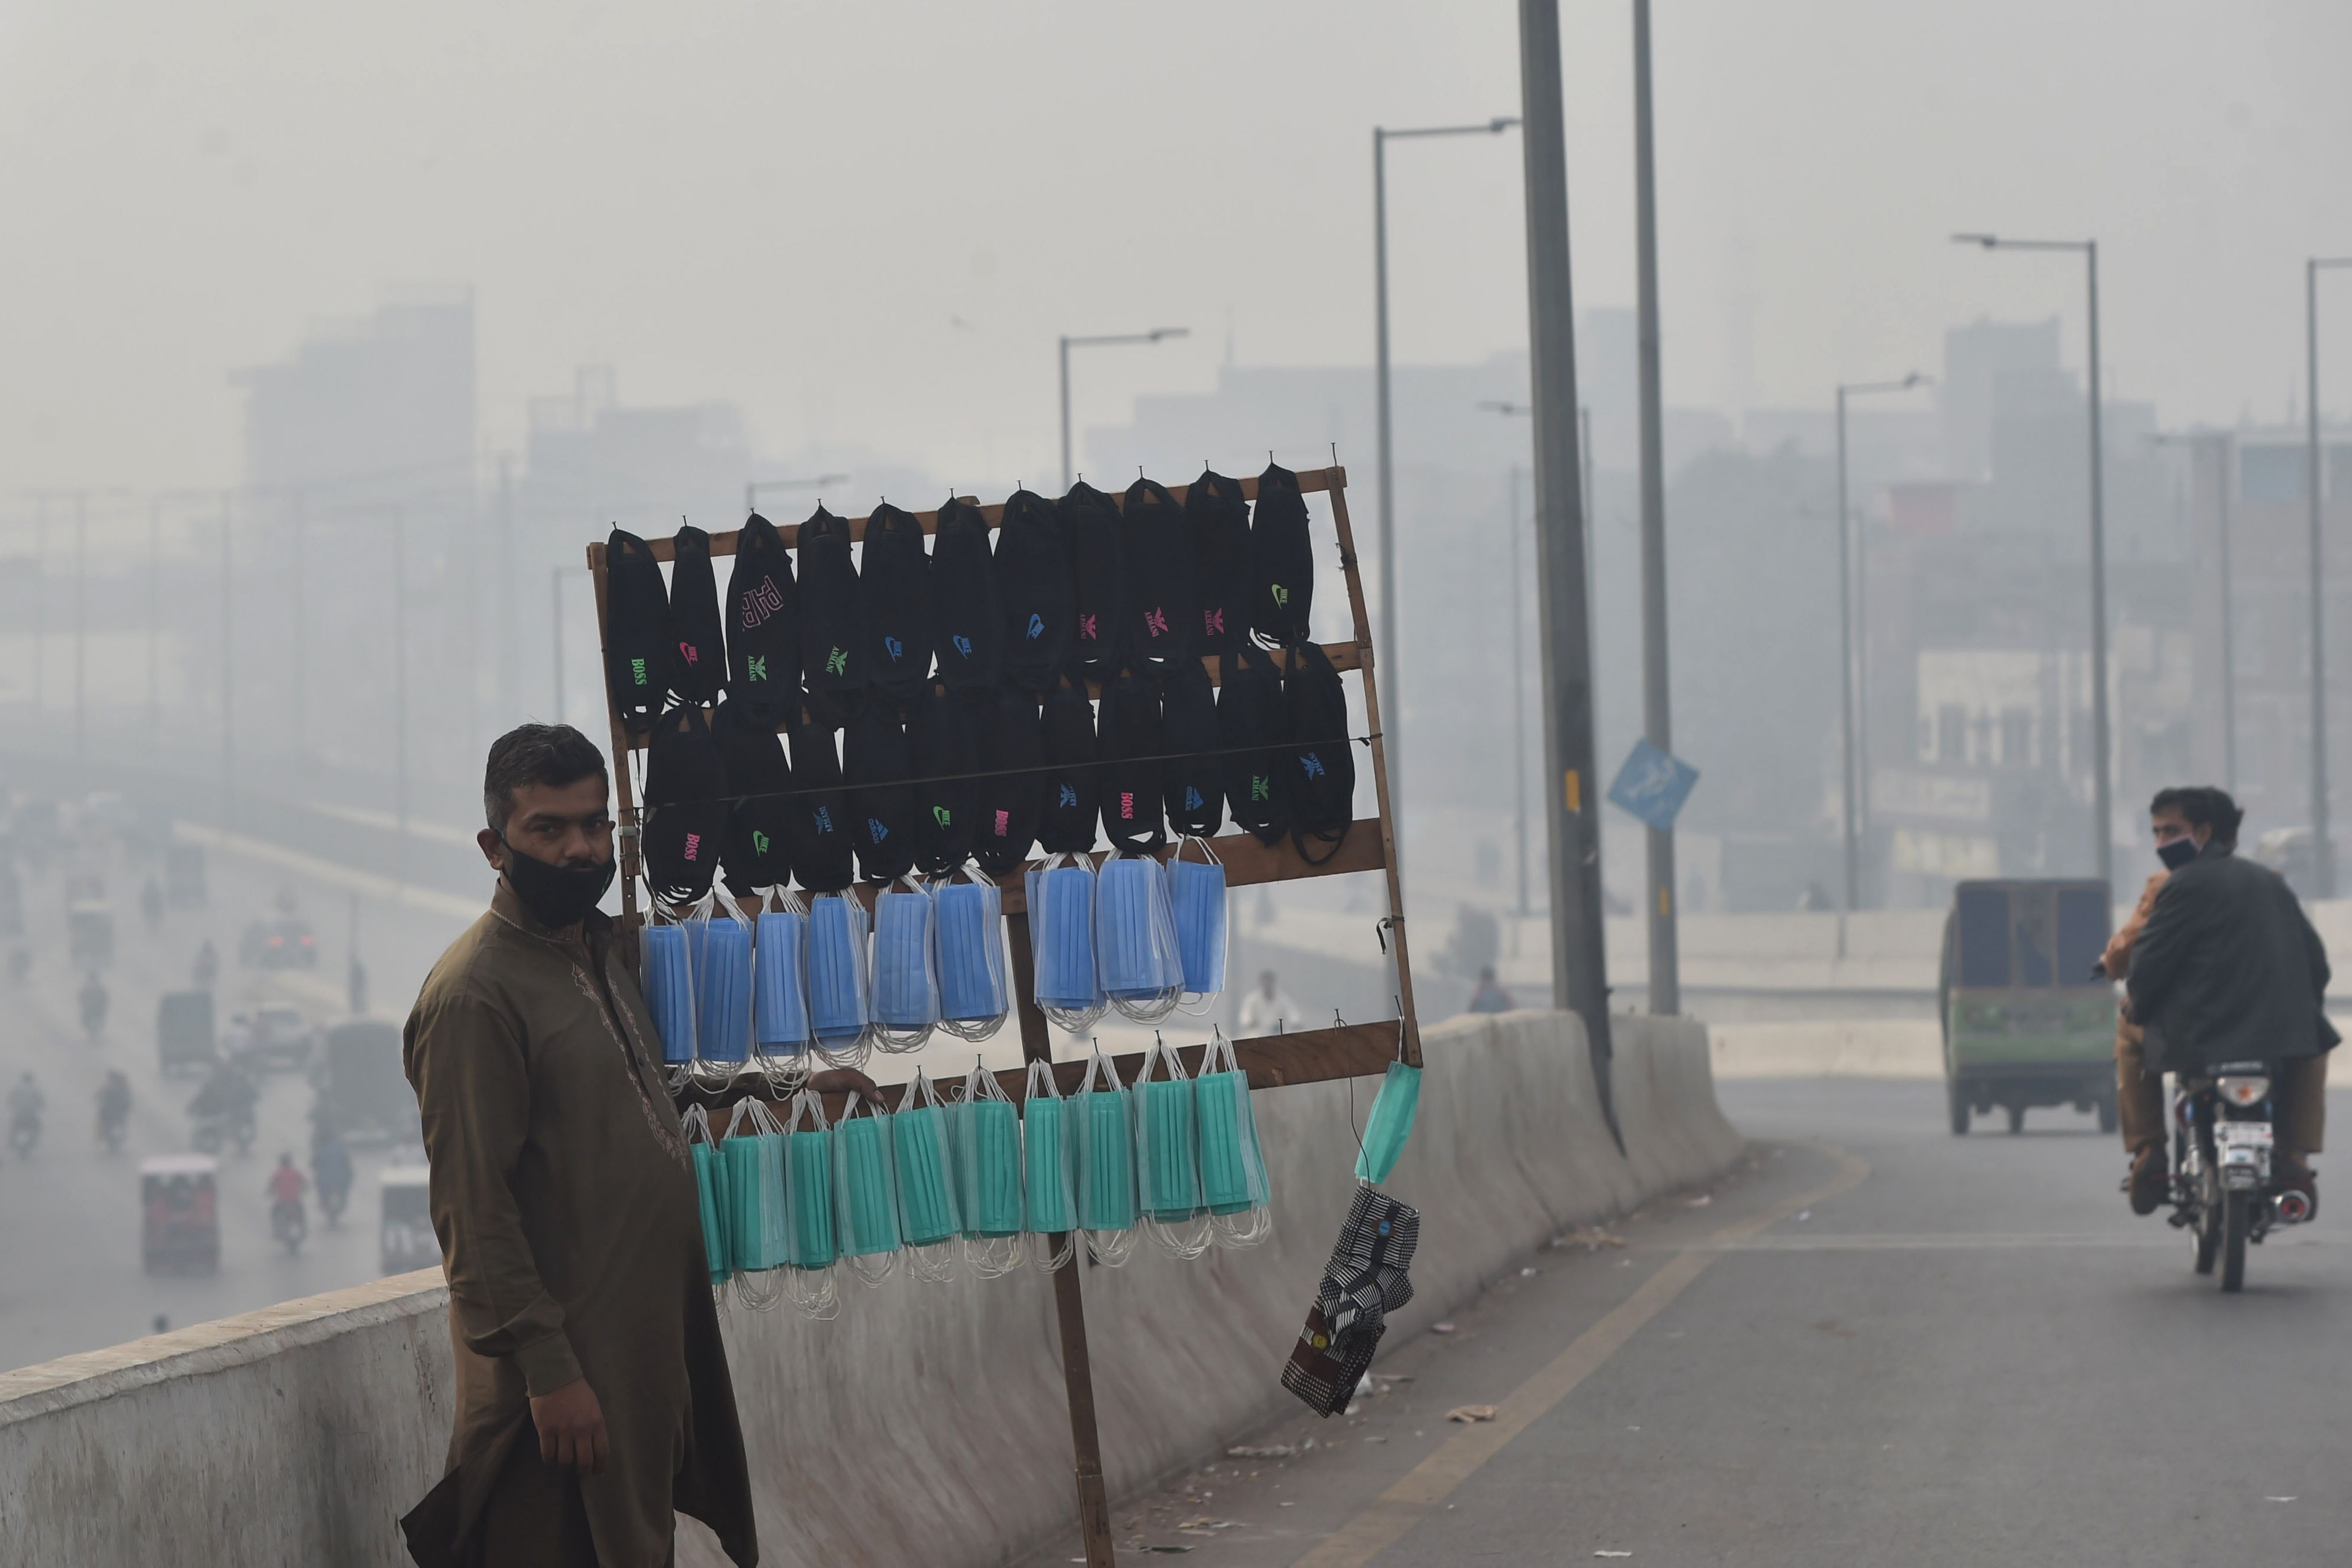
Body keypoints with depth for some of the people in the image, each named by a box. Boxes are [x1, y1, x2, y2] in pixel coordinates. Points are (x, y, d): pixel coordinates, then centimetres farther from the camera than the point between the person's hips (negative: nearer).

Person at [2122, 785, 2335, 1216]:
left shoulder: (2185, 885, -4)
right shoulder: (2272, 882, 16)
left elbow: (2146, 965, -8)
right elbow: (2315, 962, 18)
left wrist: (2138, 1008, 13)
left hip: (2201, 1037, -4)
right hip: (2285, 1036, 4)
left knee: (2130, 1039, 25)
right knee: (2317, 1042, 38)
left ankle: (2148, 1155, 12)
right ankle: (2294, 1156, 21)